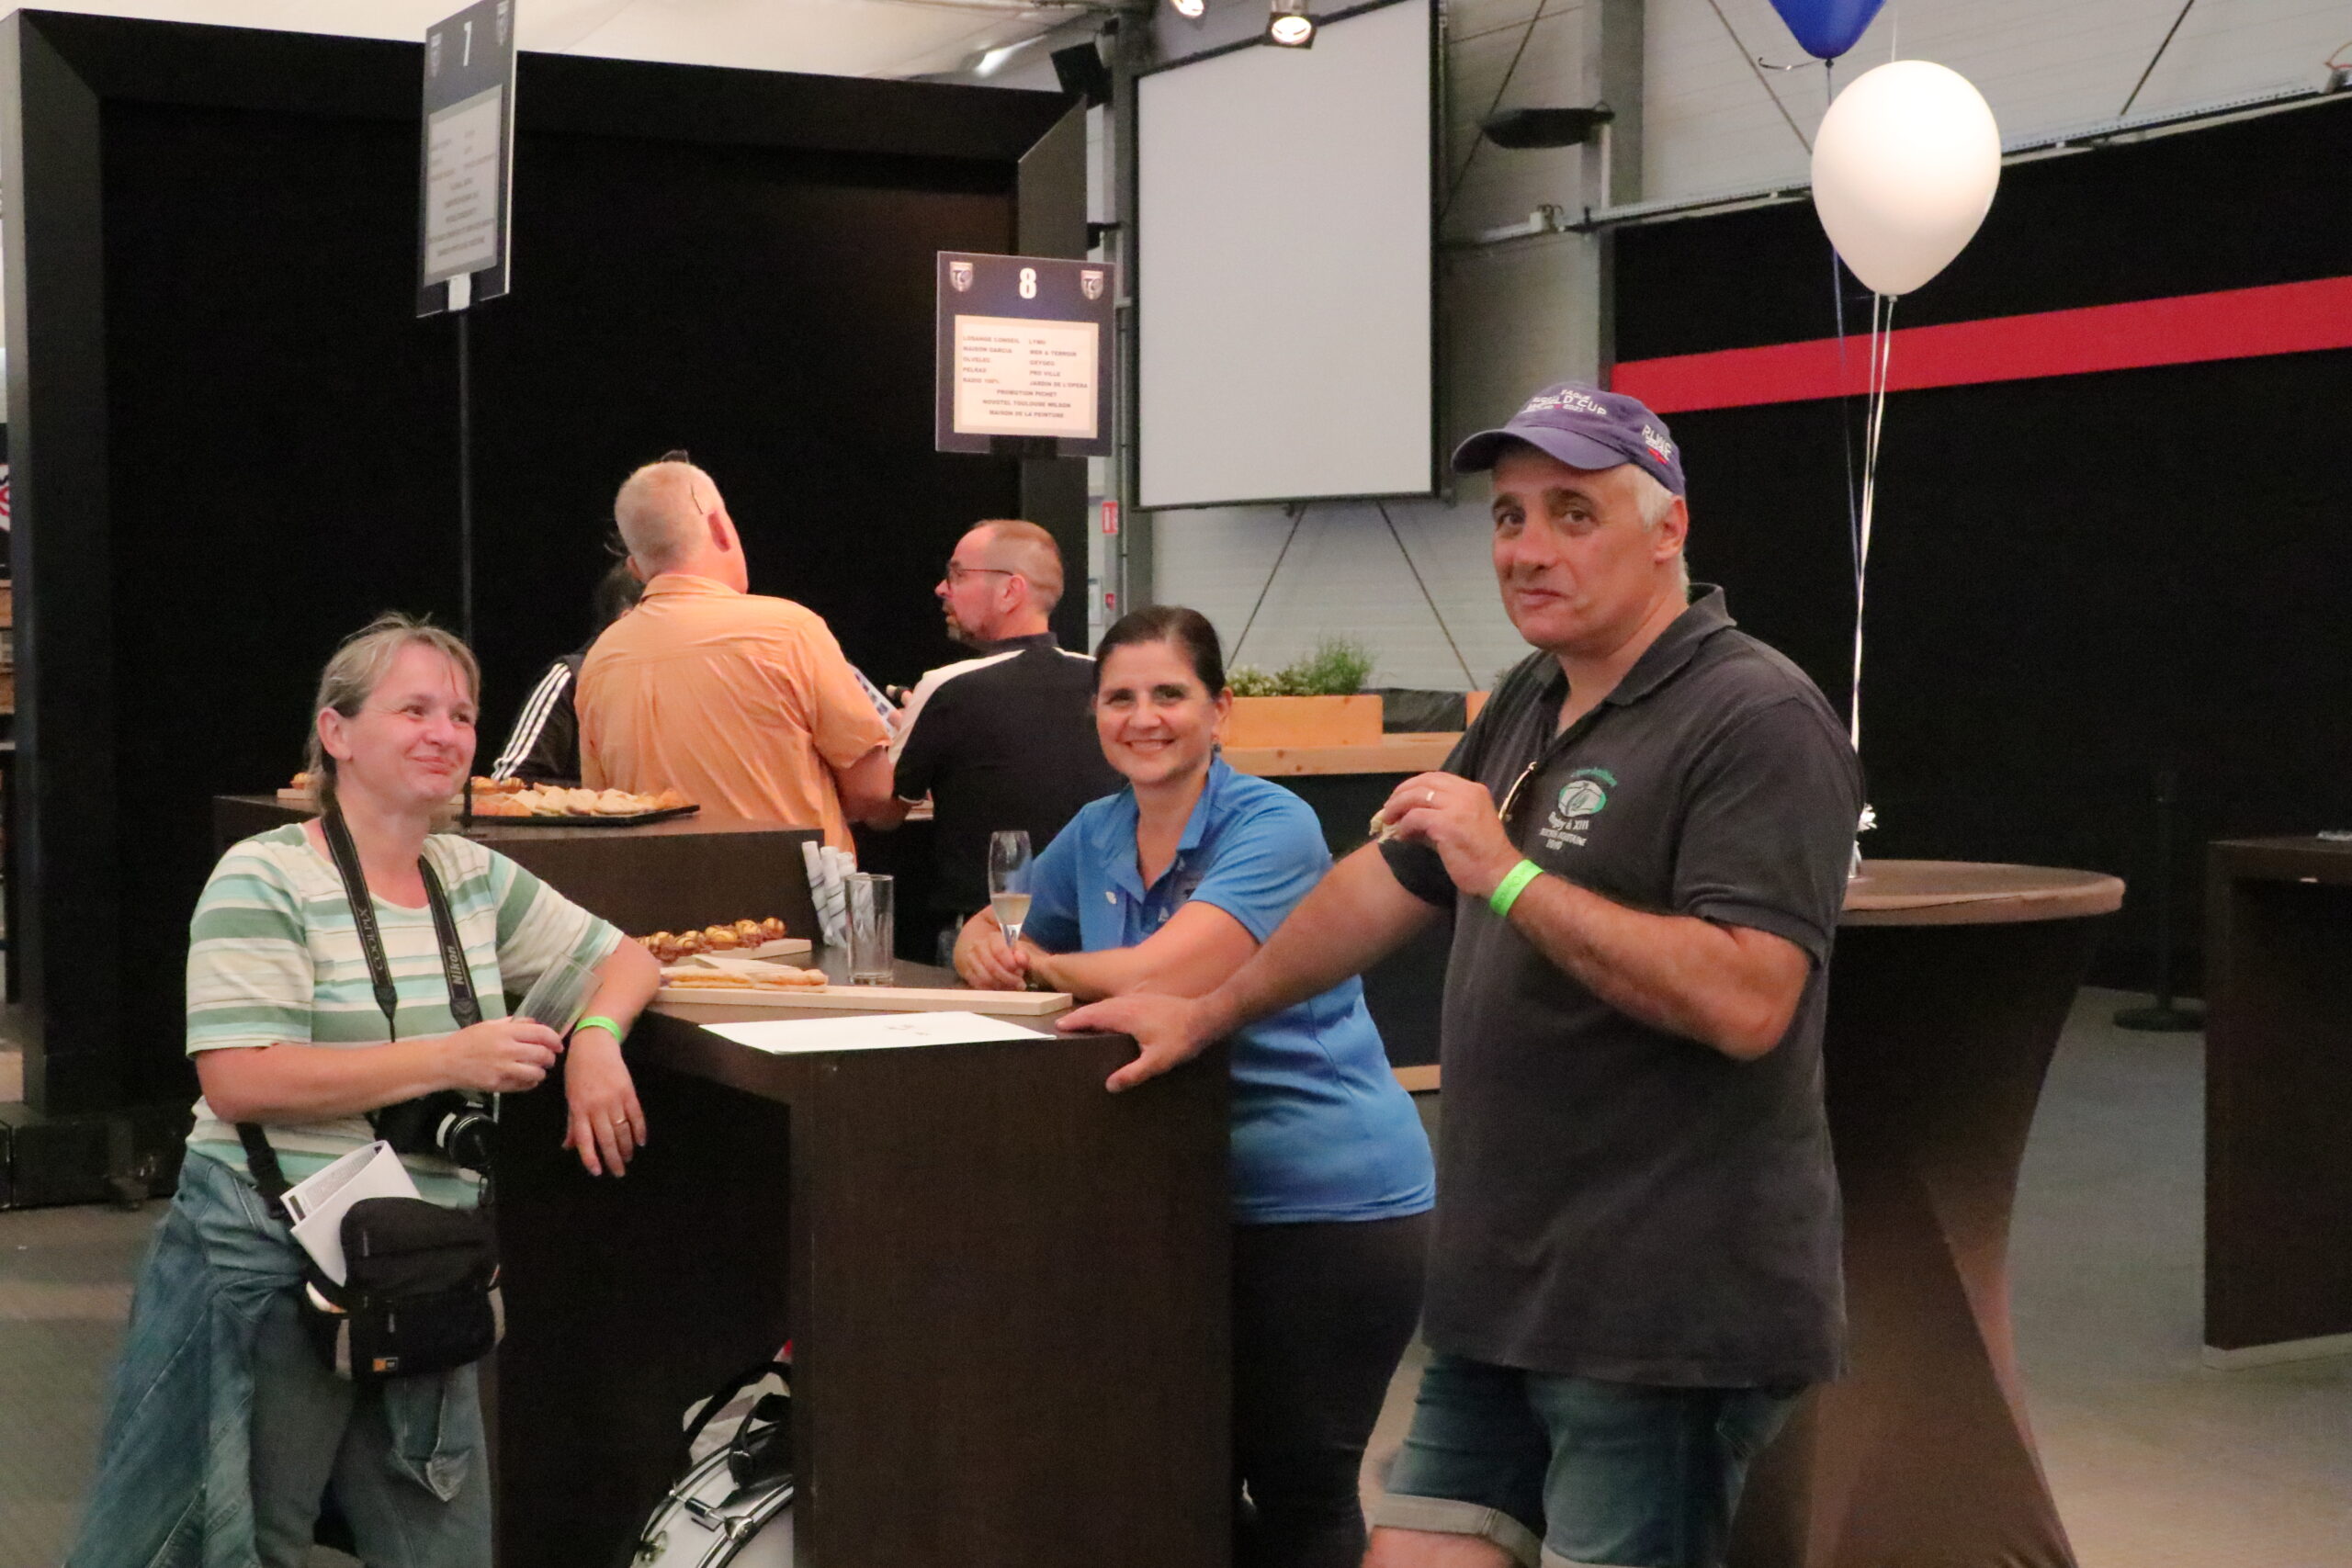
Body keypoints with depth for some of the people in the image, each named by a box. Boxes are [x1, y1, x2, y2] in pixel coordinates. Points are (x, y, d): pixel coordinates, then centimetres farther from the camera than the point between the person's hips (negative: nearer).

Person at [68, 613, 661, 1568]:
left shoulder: (477, 880, 9)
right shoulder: (265, 881, -11)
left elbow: (623, 959, 18)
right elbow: (238, 1083, -21)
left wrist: (595, 1038, -6)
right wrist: (449, 1061, -22)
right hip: (267, 1266, -6)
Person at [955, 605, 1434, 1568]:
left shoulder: (1271, 828, -16)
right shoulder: (1095, 836, 7)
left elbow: (1165, 975, -28)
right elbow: (1002, 930, 19)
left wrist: (1038, 964, -9)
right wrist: (981, 946, -7)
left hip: (1328, 1202, -7)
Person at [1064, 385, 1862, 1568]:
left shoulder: (1756, 722, -14)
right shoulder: (1527, 707, 14)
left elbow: (1746, 1002, -25)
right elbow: (1390, 884, 26)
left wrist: (1511, 874, -22)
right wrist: (1207, 1014, 31)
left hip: (1664, 1322, -8)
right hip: (1505, 1296, 8)